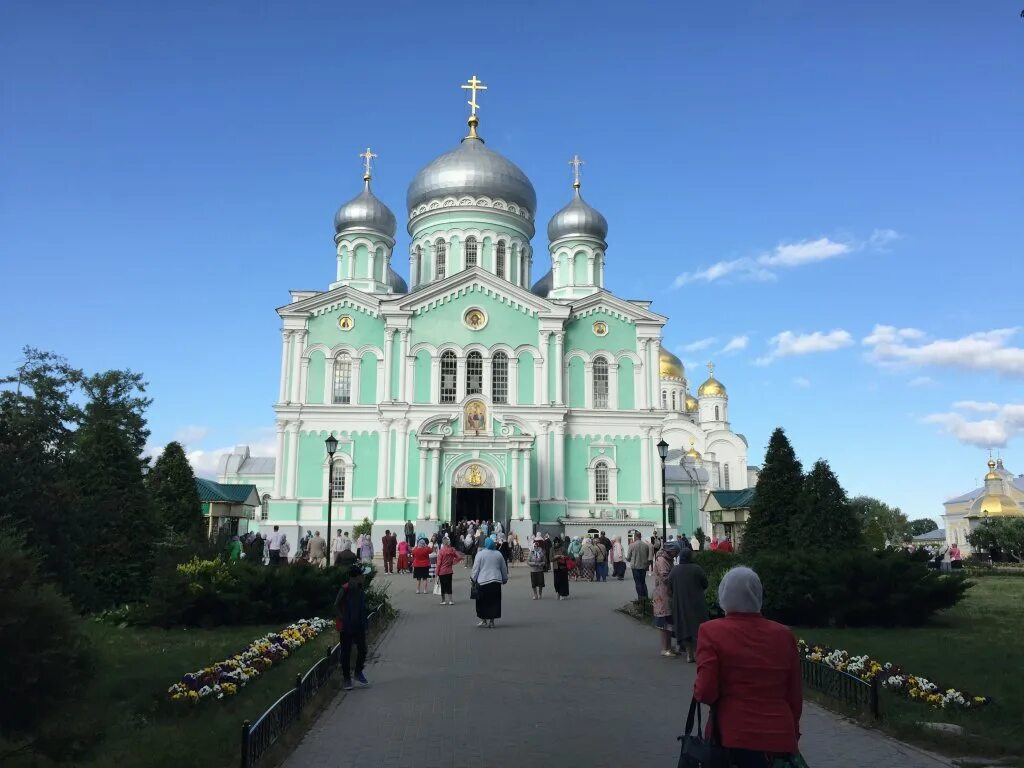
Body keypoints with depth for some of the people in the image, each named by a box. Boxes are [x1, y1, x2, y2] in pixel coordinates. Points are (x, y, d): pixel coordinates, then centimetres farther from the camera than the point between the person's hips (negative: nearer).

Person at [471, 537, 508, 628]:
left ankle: (484, 620, 9)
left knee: (482, 602, 7)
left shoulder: (480, 554, -3)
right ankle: (491, 621, 10)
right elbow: (504, 569, 16)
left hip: (483, 581, -3)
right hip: (496, 581, 3)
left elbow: (476, 568, -3)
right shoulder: (498, 554, 8)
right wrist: (505, 579, 26)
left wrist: (474, 579, 6)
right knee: (494, 602, 8)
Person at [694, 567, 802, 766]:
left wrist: (697, 689, 8)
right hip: (781, 739, 3)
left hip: (733, 738, -3)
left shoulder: (711, 631, -9)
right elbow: (796, 695, 8)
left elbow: (706, 692, -14)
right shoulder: (784, 634, 2)